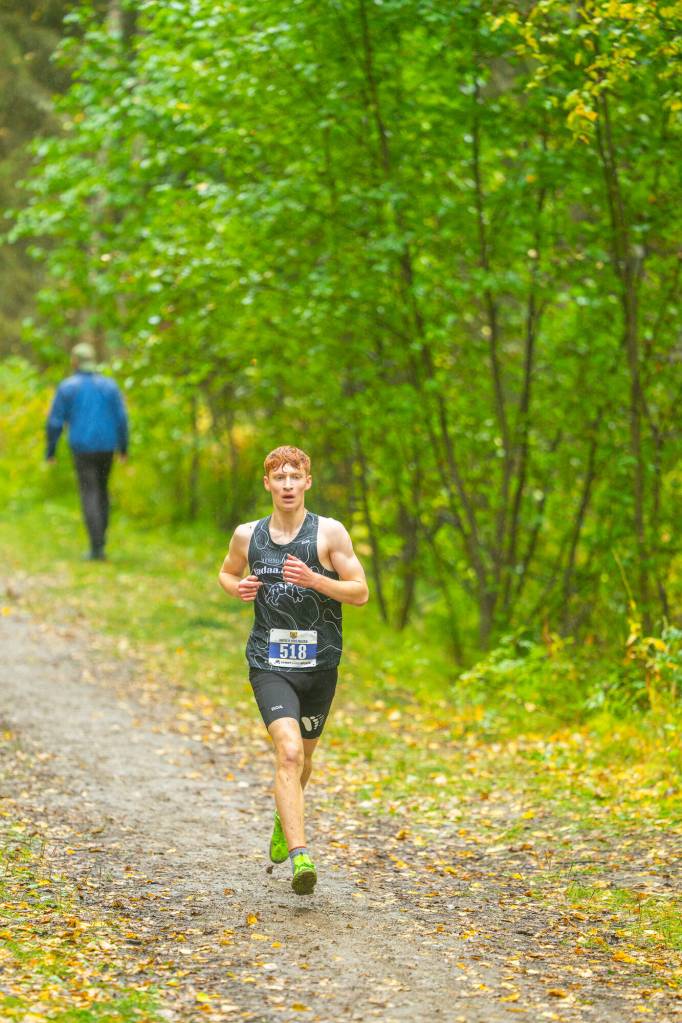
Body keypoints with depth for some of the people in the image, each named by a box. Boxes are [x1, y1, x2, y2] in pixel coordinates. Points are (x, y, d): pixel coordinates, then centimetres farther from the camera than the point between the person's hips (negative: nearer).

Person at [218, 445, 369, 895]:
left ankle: (284, 820, 50)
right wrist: (238, 587, -1)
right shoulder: (247, 535, 4)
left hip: (319, 662, 1)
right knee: (289, 751, -21)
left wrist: (313, 579, -20)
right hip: (269, 663, -1)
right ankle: (301, 857, -29)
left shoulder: (329, 533, -3)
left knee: (303, 756, 17)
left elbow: (361, 592, -4)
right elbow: (227, 573, 23)